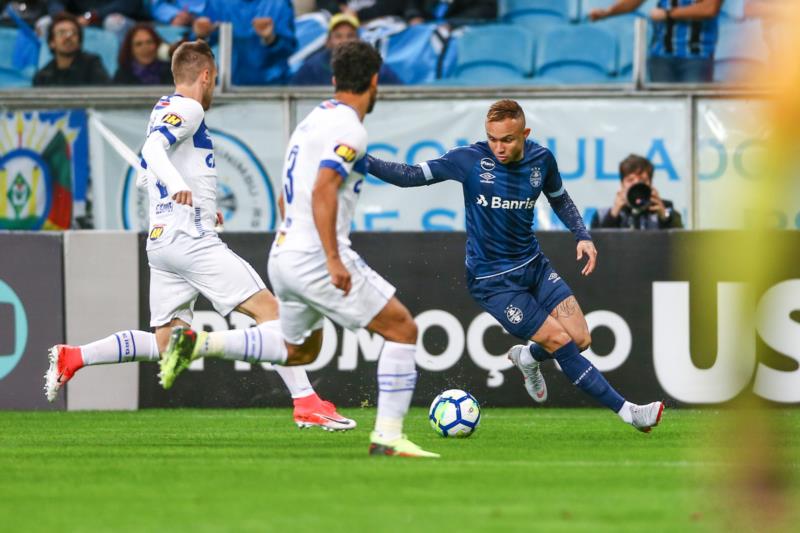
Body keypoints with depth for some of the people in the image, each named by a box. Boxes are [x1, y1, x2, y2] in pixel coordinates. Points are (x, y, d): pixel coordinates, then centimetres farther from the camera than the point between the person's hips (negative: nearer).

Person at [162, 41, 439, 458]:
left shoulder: (314, 119, 16)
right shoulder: (349, 130, -12)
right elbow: (322, 192, -24)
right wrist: (334, 260, -27)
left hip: (284, 254, 9)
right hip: (316, 256, -9)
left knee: (300, 350, 25)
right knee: (403, 329, -2)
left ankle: (198, 344, 10)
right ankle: (387, 436, -8)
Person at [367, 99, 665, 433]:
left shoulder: (541, 159, -4)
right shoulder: (470, 159, -16)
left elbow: (560, 199, 15)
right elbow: (412, 176, -12)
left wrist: (582, 236, 2)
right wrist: (366, 162, -24)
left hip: (533, 265, 5)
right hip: (493, 280, -5)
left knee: (581, 340, -1)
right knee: (562, 343, -11)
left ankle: (528, 358, 32)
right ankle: (626, 411, -4)